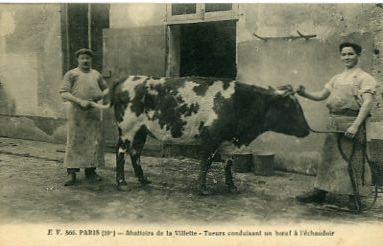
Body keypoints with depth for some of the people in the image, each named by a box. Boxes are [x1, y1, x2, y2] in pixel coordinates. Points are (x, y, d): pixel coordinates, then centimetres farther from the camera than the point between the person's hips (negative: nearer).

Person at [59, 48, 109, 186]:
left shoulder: (96, 74, 17)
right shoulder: (71, 74, 5)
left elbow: (106, 88, 27)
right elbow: (64, 93, -4)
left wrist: (102, 94, 3)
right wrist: (80, 101, -17)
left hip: (94, 113, 4)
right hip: (76, 113, -4)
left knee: (95, 141, 4)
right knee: (75, 141, -3)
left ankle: (90, 171, 15)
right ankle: (72, 173, 3)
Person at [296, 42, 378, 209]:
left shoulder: (365, 78, -3)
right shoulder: (336, 78, 18)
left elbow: (367, 103, -13)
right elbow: (321, 95, 17)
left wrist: (355, 126, -23)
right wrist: (304, 93, -2)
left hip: (352, 122, -6)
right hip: (334, 122, 6)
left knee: (353, 160, -1)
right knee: (328, 157, 9)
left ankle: (354, 197, 11)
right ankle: (320, 192, 16)